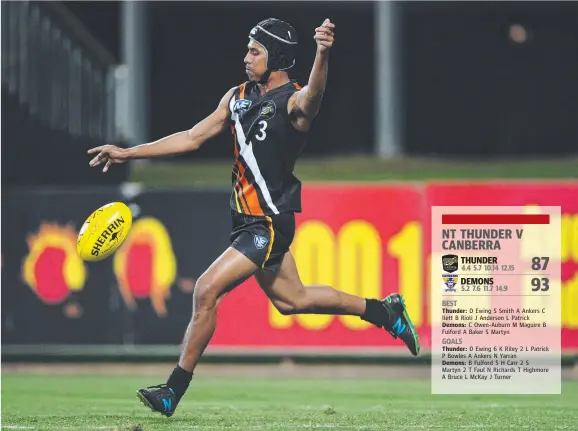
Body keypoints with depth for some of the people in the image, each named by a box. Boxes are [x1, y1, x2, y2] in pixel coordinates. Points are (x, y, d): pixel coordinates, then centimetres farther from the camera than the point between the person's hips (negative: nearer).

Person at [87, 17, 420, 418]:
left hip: (270, 223, -9)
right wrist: (129, 153, 12)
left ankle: (174, 389, -6)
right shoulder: (238, 96, 9)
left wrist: (323, 54, -62)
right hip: (246, 219, 9)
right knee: (292, 299, 20)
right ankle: (383, 310, 36)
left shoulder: (294, 100, -15)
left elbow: (313, 95, -40)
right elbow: (193, 137, 15)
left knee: (206, 291, -15)